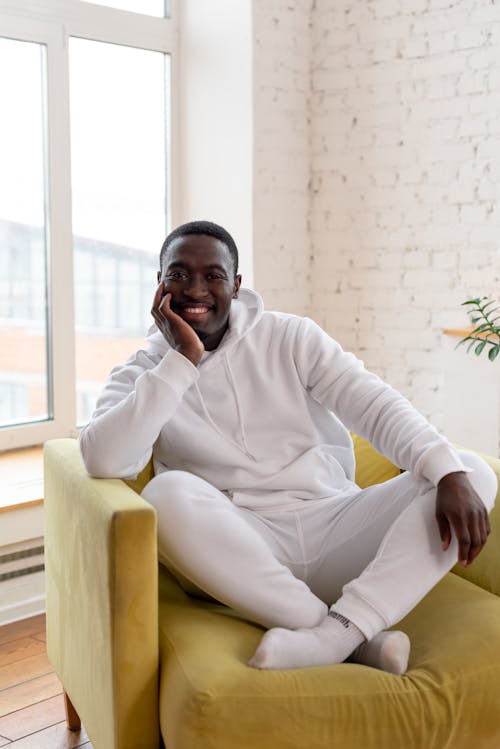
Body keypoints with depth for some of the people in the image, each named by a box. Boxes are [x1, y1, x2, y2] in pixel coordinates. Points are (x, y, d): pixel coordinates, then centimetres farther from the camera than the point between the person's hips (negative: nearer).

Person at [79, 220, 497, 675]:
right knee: (168, 493, -33)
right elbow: (104, 461, -15)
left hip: (333, 524, 2)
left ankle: (336, 633, -31)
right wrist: (182, 360, -15)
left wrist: (451, 473, -22)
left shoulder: (290, 338, 7)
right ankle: (361, 639, -24)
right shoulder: (140, 376, 5)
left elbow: (375, 405, -5)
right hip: (238, 550, -1)